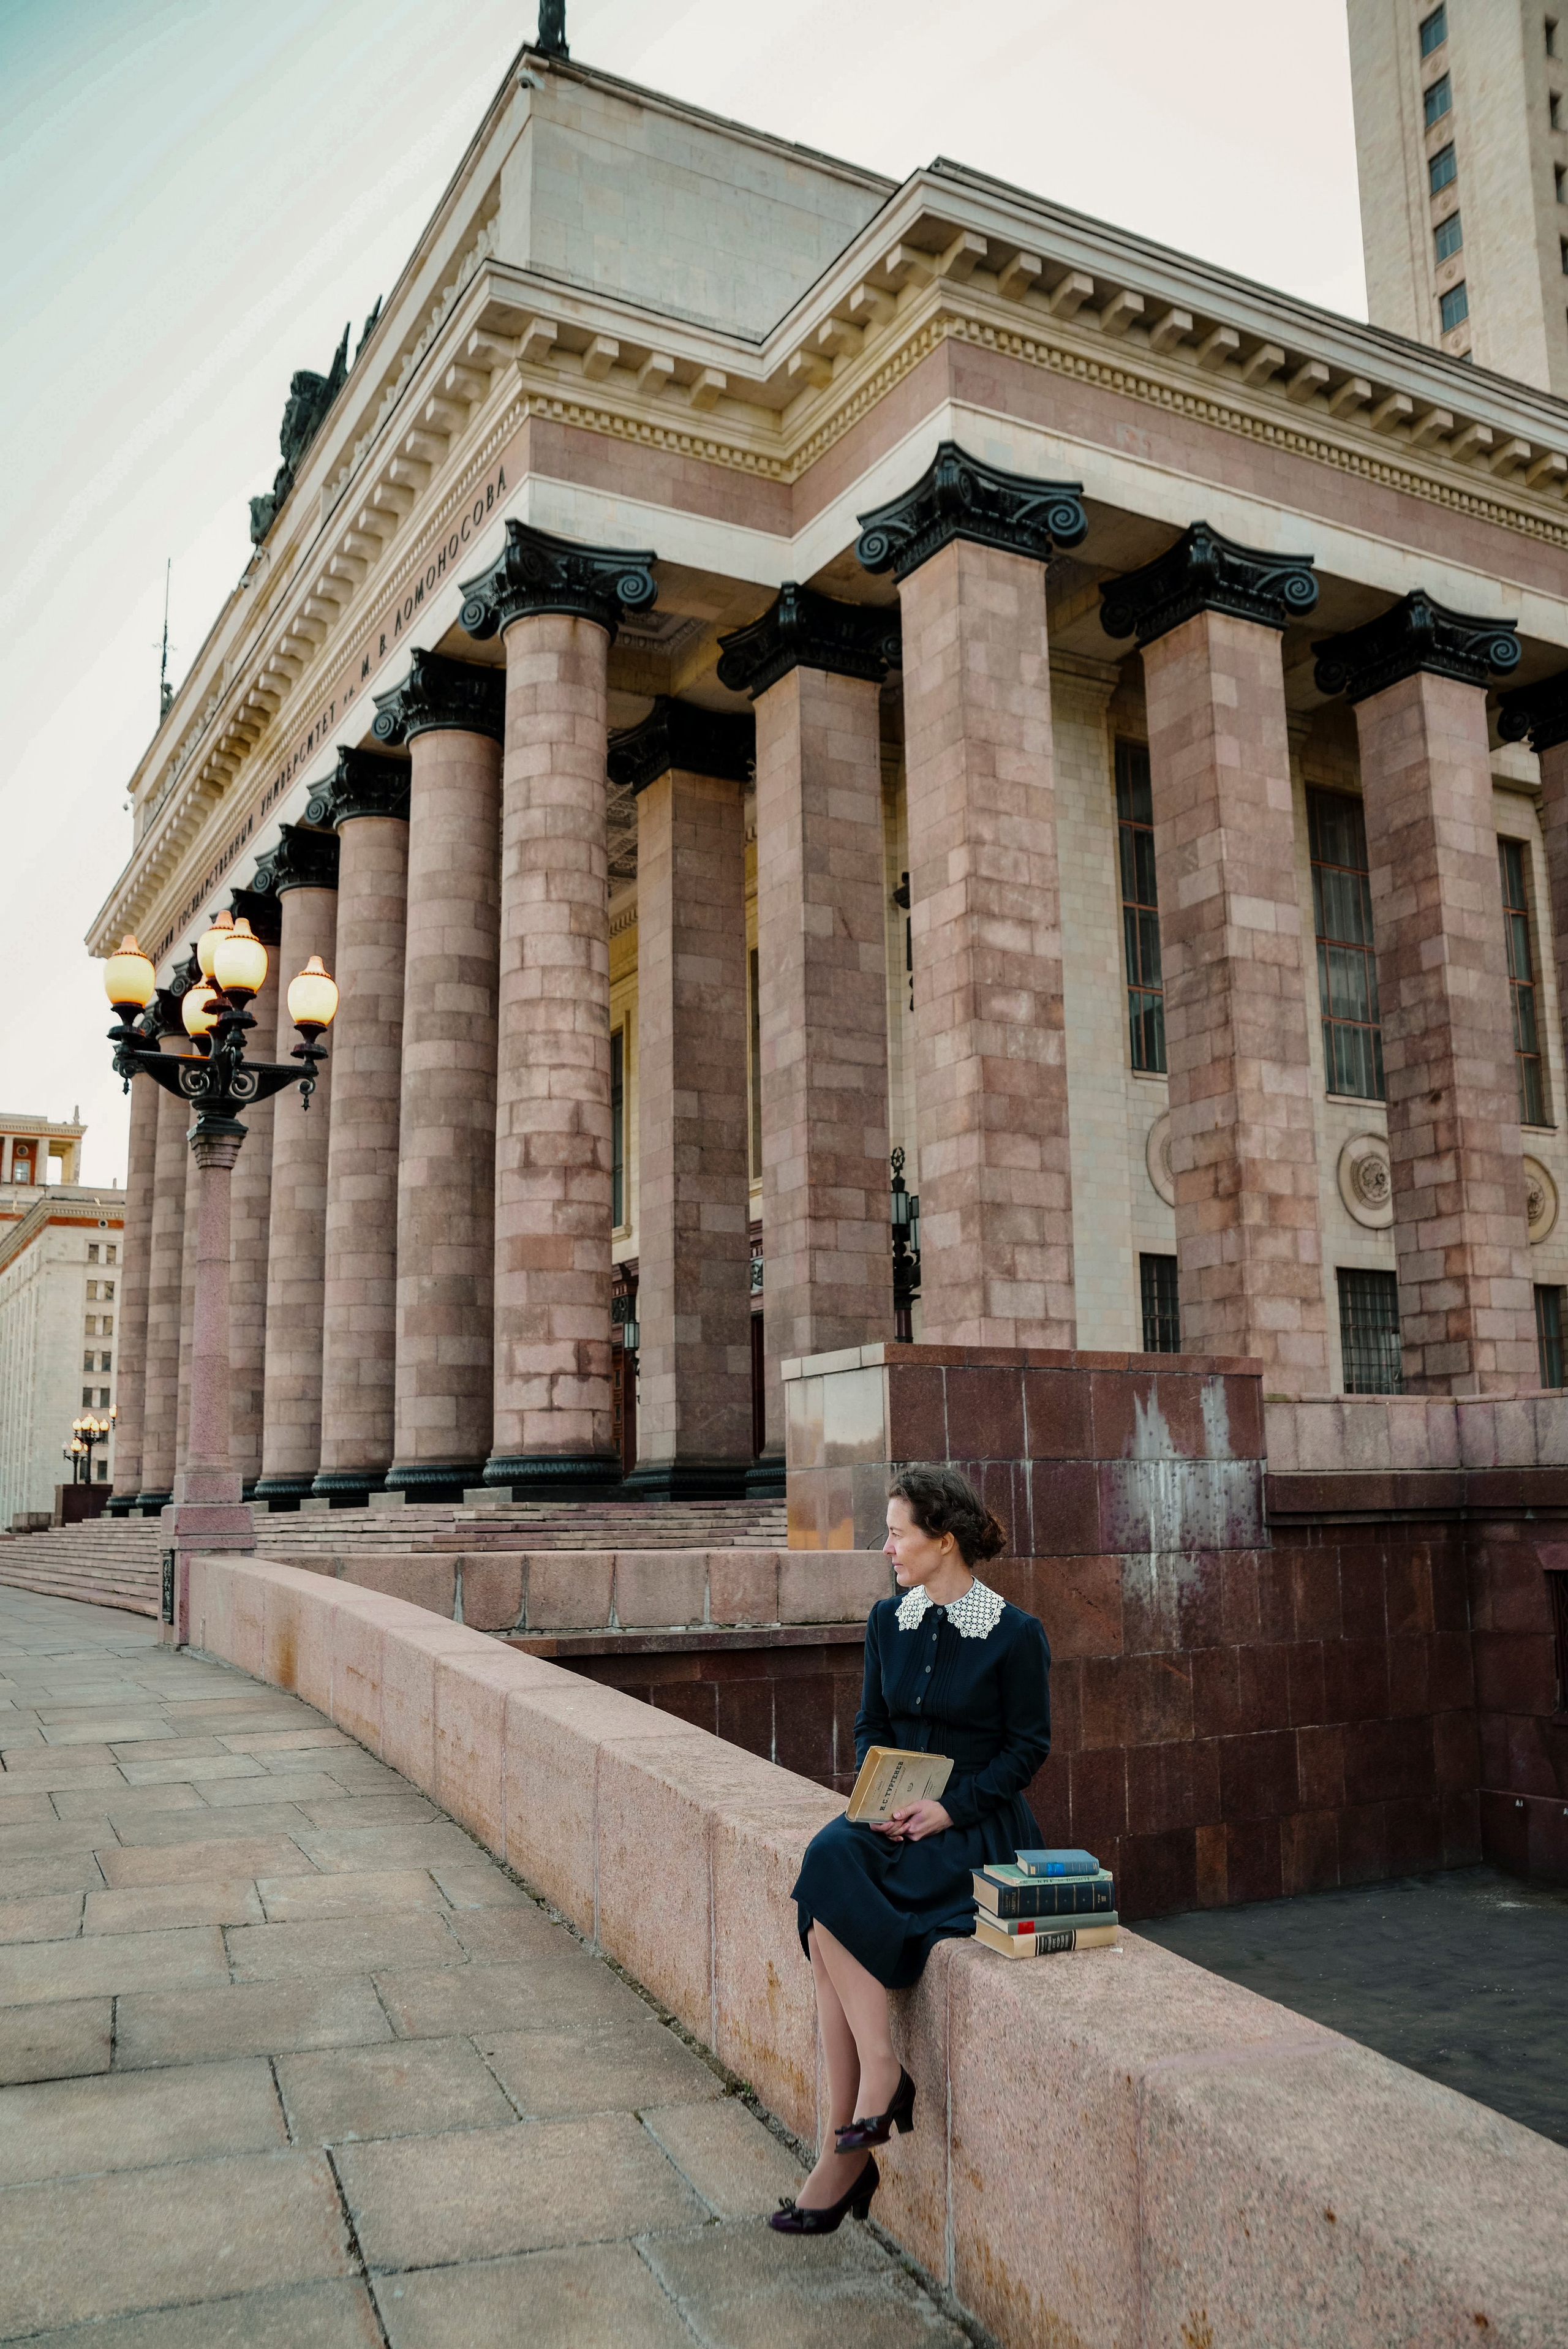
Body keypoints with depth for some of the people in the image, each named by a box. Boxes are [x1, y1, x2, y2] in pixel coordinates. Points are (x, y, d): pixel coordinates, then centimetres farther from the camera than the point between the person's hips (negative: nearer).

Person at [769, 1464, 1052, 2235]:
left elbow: (1028, 1746, -5)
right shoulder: (888, 1620, 9)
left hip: (978, 1828, -5)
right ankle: (878, 2080, -21)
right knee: (830, 1858, -27)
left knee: (827, 1905, -26)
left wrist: (949, 1808, -15)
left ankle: (847, 2151, -17)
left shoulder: (1015, 1635, -7)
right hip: (896, 1817, 6)